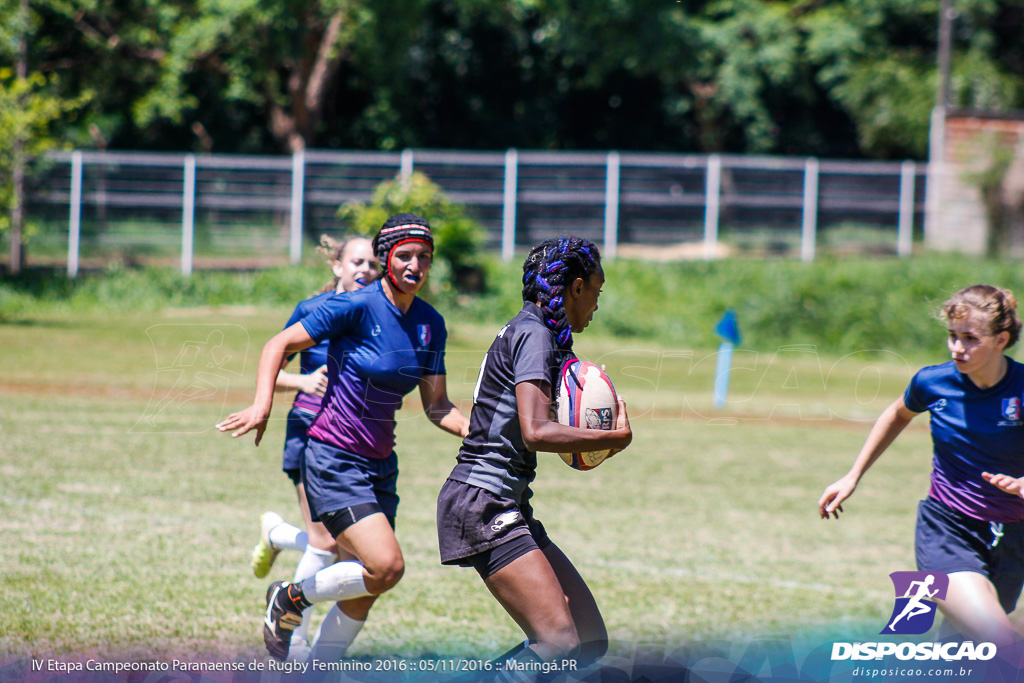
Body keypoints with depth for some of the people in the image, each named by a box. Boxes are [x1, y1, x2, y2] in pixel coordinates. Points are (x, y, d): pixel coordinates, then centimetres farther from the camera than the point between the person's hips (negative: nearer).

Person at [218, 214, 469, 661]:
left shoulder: (430, 324, 6)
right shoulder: (357, 306, -14)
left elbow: (437, 408, 9)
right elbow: (279, 345, -10)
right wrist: (262, 405, -24)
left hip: (379, 466, 7)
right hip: (334, 462, -7)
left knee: (362, 596, 7)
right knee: (386, 567, -20)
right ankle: (291, 598, 4)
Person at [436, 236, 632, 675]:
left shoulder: (534, 332, 19)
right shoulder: (535, 335, -12)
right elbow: (536, 433, -24)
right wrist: (616, 438, -14)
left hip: (508, 508, 10)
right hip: (483, 505, -10)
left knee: (590, 641, 6)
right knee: (560, 641, -21)